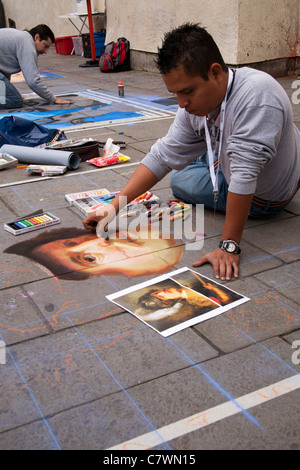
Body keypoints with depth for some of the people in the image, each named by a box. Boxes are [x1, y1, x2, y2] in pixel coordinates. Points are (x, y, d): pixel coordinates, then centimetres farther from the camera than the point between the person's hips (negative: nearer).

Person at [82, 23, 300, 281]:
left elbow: (244, 176, -43)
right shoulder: (196, 102, -17)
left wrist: (229, 246, -42)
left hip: (263, 199, -6)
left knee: (179, 181, 4)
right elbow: (163, 156, -15)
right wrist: (114, 206, -23)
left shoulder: (255, 94, -41)